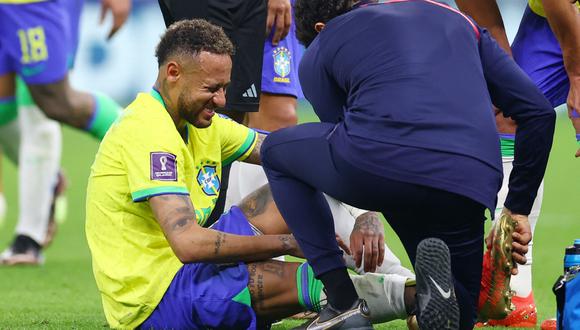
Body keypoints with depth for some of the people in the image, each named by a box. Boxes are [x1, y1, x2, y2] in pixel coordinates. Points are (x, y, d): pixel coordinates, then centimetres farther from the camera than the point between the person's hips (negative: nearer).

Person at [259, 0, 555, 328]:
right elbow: (539, 111, 25)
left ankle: (343, 304, 16)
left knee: (276, 151, 31)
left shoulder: (318, 50, 25)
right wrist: (518, 210, 28)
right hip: (468, 188, 3)